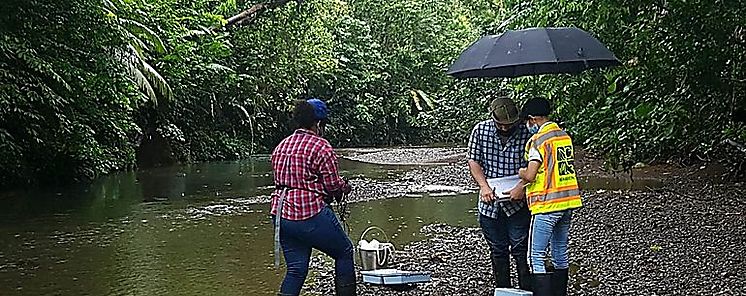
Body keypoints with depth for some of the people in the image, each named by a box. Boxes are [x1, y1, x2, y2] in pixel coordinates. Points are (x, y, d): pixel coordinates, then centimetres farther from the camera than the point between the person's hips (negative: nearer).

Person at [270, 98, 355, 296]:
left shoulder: (281, 147, 14)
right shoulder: (321, 147, -10)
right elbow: (333, 185, -10)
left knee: (296, 269, 11)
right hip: (311, 215, -7)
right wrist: (345, 187, 13)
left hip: (281, 216, 7)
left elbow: (281, 180, 15)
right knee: (344, 252, 14)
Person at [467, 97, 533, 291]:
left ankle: (527, 290, 6)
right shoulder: (481, 130, -3)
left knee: (520, 249, -3)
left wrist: (522, 186, -19)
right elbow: (473, 160, 3)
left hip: (517, 203, -2)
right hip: (490, 203, 2)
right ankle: (502, 290, 23)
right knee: (498, 252, 12)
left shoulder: (525, 134, -8)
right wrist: (484, 186, -10)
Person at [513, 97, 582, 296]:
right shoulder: (564, 136, 12)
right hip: (568, 200, 9)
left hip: (547, 205, -9)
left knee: (536, 257, -5)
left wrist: (521, 173, 3)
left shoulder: (538, 140, -14)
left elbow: (530, 176, -19)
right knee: (560, 251, 18)